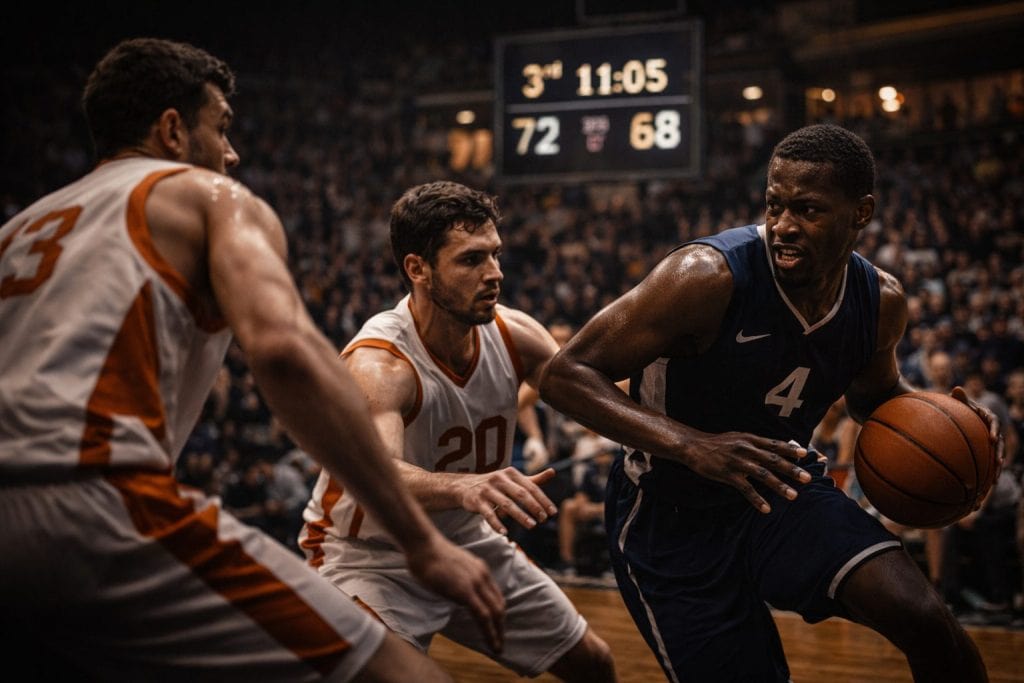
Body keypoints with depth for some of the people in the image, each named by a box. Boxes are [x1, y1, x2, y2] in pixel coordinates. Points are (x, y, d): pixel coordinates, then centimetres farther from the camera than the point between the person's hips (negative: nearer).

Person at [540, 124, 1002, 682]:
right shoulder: (708, 276, -28)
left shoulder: (881, 301, -8)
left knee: (924, 620, -19)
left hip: (777, 486, 4)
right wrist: (691, 444, -41)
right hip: (673, 515, -4)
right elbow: (564, 374, -28)